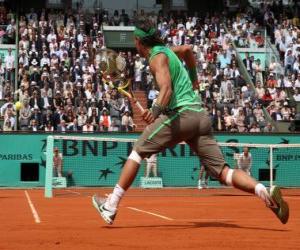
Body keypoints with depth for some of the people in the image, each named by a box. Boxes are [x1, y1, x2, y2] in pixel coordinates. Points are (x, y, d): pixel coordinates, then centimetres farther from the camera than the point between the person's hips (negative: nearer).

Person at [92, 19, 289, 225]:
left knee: (138, 151, 4)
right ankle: (265, 191, -23)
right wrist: (193, 78, 54)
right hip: (201, 115, 8)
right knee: (223, 172, 0)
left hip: (181, 113, -8)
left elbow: (167, 88, -22)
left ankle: (111, 206, 3)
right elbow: (187, 49, 45)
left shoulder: (157, 58, -4)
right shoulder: (165, 50, 22)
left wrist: (156, 110, -36)